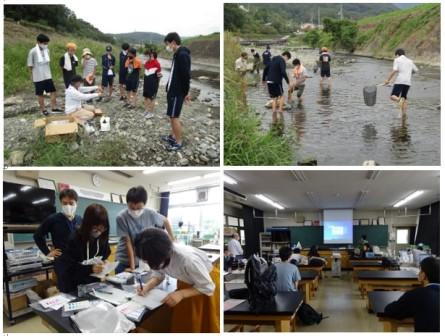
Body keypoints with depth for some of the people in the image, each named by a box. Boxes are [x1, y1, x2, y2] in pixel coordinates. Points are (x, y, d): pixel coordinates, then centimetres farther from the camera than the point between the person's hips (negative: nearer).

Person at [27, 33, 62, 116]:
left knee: (53, 91, 4)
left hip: (48, 76, 5)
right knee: (40, 94, 7)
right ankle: (43, 109, 18)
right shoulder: (33, 52, -14)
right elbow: (30, 65, -7)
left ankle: (54, 107, 13)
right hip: (38, 77, -5)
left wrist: (48, 73, 11)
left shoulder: (47, 50, 2)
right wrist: (33, 76, -2)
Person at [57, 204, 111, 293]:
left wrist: (104, 263, -12)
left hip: (94, 283, 5)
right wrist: (90, 269, -33)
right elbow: (67, 267, -24)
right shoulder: (75, 239, -23)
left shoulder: (102, 238, -8)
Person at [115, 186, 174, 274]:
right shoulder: (121, 217, -18)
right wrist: (132, 265, -15)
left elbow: (165, 221, 7)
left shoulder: (150, 214, -12)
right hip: (123, 261, -1)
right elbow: (128, 242, -16)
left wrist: (172, 239, 10)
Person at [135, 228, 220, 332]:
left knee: (205, 324, 9)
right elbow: (158, 274, -4)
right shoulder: (158, 256, -25)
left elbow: (208, 287, -28)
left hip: (207, 281, -5)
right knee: (182, 322, 13)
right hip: (186, 282, 5)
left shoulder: (187, 259, -42)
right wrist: (147, 286, -22)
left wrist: (181, 294, -37)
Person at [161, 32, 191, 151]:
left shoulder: (182, 55, -19)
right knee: (172, 116, 18)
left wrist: (186, 93, -16)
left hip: (177, 92, -10)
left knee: (174, 117, -4)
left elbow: (186, 75, -21)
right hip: (173, 90, 10)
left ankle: (178, 142, 4)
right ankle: (173, 136, 30)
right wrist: (169, 87, 15)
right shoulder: (177, 54, 12)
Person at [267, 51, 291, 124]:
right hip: (277, 82, -7)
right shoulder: (282, 61, -9)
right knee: (281, 96, 15)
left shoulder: (273, 59, 17)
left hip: (269, 81, 7)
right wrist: (288, 82, -18)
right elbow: (283, 72, -23)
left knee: (274, 98, 12)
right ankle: (280, 110, -4)